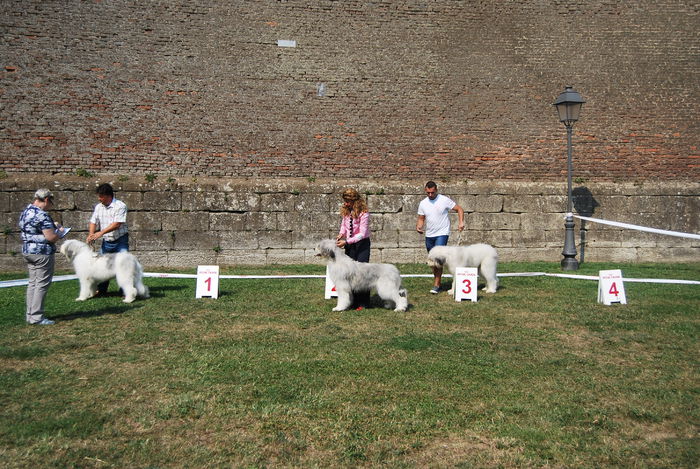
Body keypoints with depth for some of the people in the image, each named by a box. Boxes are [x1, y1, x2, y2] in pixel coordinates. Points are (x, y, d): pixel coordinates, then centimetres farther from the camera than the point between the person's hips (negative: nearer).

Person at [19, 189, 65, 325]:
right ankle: (36, 317, 0)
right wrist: (60, 232, -1)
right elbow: (51, 238, -22)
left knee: (32, 282, 15)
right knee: (42, 284, -3)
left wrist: (53, 227, 18)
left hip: (27, 251, 9)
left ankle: (30, 314, 20)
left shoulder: (25, 212, 10)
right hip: (42, 253, -9)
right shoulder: (42, 215, -19)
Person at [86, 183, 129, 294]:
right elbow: (93, 222, 8)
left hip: (120, 241, -6)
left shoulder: (120, 206, -14)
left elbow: (117, 224, -22)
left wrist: (101, 233, -24)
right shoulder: (98, 207, 7)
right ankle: (101, 289, 23)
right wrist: (91, 235, -11)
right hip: (106, 241, 6)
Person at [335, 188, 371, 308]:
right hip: (349, 244, 6)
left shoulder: (363, 212, -19)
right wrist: (341, 234, -5)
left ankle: (363, 303, 0)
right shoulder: (345, 211, 0)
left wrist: (346, 242, -27)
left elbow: (362, 234, -22)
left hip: (362, 244, -6)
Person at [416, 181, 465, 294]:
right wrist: (418, 226, -10)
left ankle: (436, 285, -14)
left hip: (442, 234, -5)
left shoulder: (445, 200, -7)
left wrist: (461, 222, -17)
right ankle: (437, 280, 29)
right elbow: (421, 219, 12)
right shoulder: (423, 203, 5)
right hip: (429, 235, 5)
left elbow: (459, 209, -2)